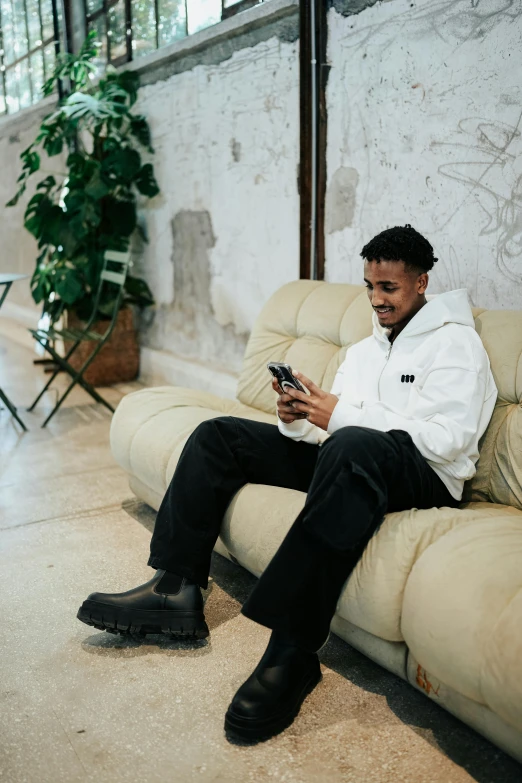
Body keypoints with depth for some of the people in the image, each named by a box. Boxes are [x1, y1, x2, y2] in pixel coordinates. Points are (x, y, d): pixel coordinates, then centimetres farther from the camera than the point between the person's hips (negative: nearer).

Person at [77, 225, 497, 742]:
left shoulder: (456, 343, -1)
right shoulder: (363, 349, 23)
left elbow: (446, 441, -15)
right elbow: (329, 427, 17)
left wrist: (341, 416, -17)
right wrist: (300, 419, -8)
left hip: (423, 478, -8)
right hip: (342, 458, 8)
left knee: (352, 446, -43)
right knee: (218, 434, -1)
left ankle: (293, 650, -38)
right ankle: (176, 589, -11)